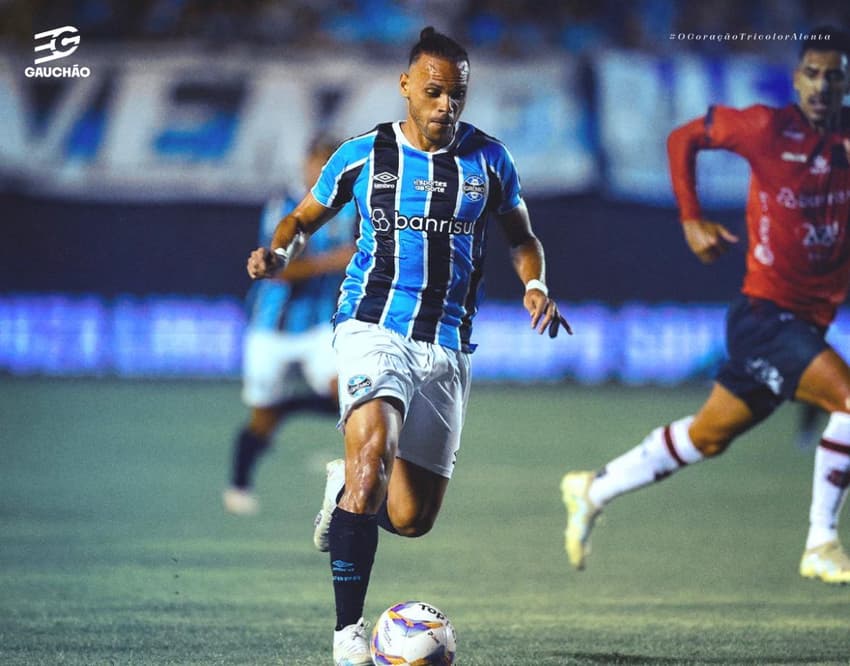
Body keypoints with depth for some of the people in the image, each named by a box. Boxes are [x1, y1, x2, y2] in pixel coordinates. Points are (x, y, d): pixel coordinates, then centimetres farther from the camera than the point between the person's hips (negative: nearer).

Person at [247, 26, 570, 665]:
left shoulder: (489, 159, 7)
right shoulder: (363, 155, 1)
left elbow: (522, 236, 19)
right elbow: (304, 217, 14)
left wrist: (536, 286, -1)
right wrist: (279, 250, -8)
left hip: (447, 346, 3)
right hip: (373, 327, -3)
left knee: (412, 518, 3)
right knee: (375, 447, -32)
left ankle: (345, 490, 41)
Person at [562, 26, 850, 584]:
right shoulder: (767, 127, -10)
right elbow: (684, 138, 4)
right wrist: (691, 219, -5)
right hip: (766, 313, -6)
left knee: (708, 438, 17)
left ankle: (594, 490, 35)